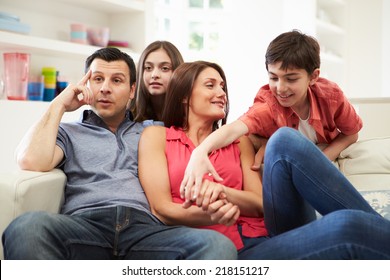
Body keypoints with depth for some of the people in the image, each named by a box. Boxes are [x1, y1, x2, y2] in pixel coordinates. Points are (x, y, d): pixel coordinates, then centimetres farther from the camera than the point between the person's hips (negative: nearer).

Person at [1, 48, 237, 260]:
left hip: (145, 228, 1)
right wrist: (59, 105, 15)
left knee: (219, 245, -32)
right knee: (28, 227, -39)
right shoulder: (68, 133, 25)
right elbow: (32, 162, 4)